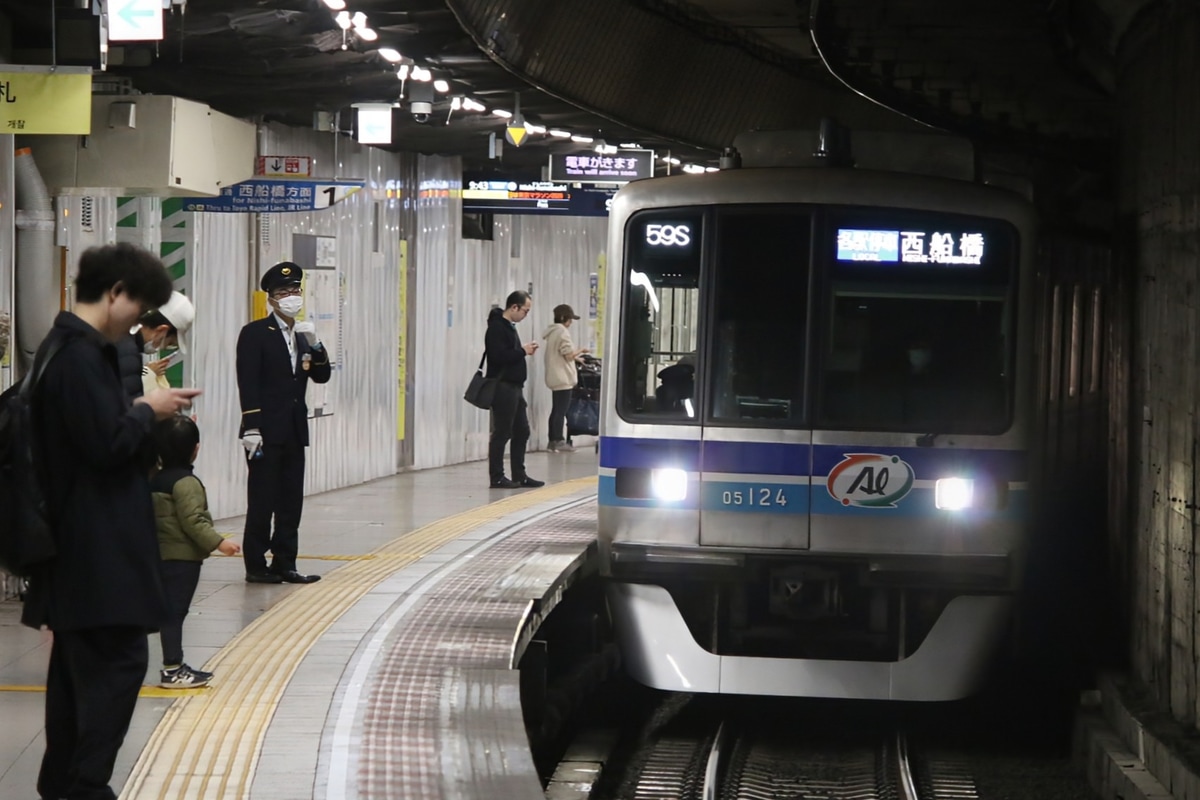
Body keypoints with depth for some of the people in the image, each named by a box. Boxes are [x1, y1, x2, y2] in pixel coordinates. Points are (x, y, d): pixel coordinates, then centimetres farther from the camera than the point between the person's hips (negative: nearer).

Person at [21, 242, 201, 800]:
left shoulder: (63, 348, 14)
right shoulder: (82, 356, -19)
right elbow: (109, 444, -23)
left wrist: (140, 411, 10)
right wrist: (147, 411, -7)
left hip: (76, 544, 11)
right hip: (99, 547, -11)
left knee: (78, 664, 15)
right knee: (119, 660, -8)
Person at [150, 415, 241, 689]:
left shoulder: (156, 479, 10)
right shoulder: (186, 482, -16)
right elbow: (192, 521, -22)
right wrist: (218, 542, -21)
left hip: (161, 555, 9)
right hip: (183, 558, -9)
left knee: (171, 612, 13)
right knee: (175, 612, -6)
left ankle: (174, 666, 20)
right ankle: (172, 670, -5)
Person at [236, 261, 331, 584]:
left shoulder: (302, 335, 15)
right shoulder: (255, 333, -5)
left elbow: (322, 376, 9)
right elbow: (248, 383, -11)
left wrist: (314, 345, -8)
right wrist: (251, 428, -18)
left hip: (294, 431, 7)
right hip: (266, 432, -7)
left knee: (291, 502, 7)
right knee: (262, 501, -3)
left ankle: (284, 564, 13)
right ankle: (255, 566, 3)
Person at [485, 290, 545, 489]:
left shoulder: (509, 326, 18)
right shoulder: (497, 327, -14)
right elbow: (499, 356, -24)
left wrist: (524, 351, 3)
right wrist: (523, 351, -14)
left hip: (514, 387, 10)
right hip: (502, 387, -10)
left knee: (521, 431, 12)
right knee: (501, 433, -5)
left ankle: (519, 475, 18)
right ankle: (497, 478, 0)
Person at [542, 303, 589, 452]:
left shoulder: (552, 332, 15)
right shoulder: (562, 332, -13)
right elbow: (569, 355, -15)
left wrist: (576, 356, 19)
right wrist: (581, 350, 2)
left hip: (554, 377, 9)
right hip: (563, 378, -9)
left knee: (556, 410, 11)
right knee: (561, 410, -6)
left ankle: (553, 441, 11)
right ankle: (558, 441, -5)